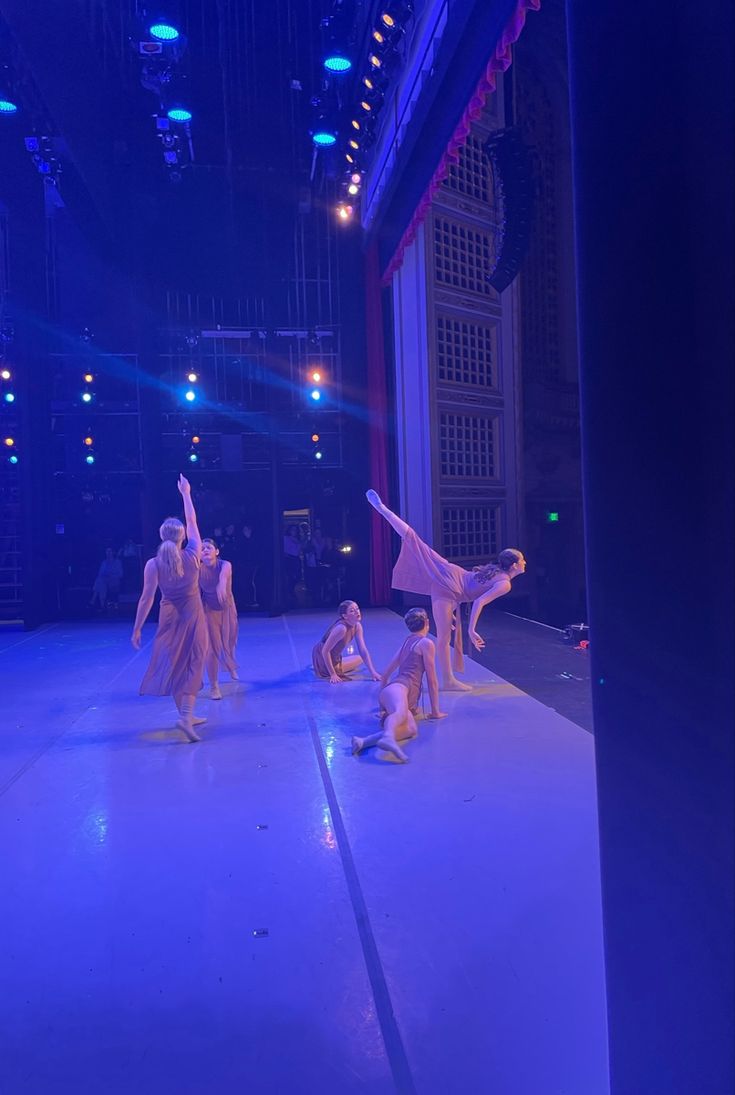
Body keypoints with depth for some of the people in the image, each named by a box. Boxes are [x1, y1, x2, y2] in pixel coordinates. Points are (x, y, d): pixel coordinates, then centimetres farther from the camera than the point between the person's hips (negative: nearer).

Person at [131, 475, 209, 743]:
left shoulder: (153, 564, -11)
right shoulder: (193, 556, -10)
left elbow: (146, 599, -11)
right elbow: (192, 521, 2)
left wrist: (137, 629, -4)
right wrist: (186, 494, 14)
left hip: (169, 618, 1)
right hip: (193, 616, -1)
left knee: (173, 664, 14)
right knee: (191, 665, 3)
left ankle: (187, 715, 23)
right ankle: (186, 716, -14)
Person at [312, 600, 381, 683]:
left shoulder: (357, 626, -9)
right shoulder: (341, 628, -34)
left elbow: (363, 650, -8)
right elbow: (325, 651, -32)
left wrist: (372, 672, -16)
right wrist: (333, 674, -29)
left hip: (334, 657, 8)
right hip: (322, 658, -8)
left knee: (359, 659, 25)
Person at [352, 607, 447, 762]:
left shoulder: (407, 642, 34)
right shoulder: (426, 643, 10)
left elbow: (385, 675, 37)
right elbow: (431, 680, 8)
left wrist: (382, 705, 45)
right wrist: (435, 711, 14)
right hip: (399, 687, -7)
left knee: (411, 729, -24)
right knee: (401, 711, -41)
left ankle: (364, 742, -46)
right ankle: (388, 737, -75)